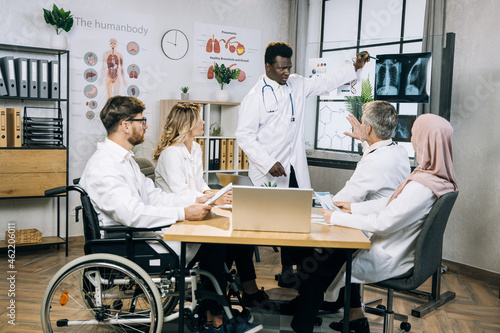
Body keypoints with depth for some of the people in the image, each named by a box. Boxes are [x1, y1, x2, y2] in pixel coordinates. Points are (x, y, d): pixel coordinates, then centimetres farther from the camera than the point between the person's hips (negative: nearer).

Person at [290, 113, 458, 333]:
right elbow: (392, 203, 10)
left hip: (389, 261, -10)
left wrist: (336, 218, -18)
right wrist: (354, 207, 9)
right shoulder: (438, 178, 2)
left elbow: (382, 223, -27)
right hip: (398, 251, 10)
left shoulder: (422, 186, -29)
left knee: (314, 269, -2)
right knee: (340, 251, 27)